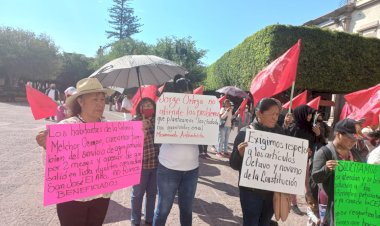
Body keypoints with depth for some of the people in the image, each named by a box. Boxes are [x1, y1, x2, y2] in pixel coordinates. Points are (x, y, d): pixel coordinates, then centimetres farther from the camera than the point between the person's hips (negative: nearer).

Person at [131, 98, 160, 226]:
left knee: (152, 193, 16)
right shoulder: (134, 122, -7)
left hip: (156, 163, 4)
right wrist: (142, 129, -23)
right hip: (140, 163, -4)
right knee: (138, 193, 10)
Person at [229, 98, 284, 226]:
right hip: (251, 190, -4)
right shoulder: (245, 132, -13)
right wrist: (240, 153, -31)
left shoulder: (279, 132, -1)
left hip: (273, 190, 4)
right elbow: (234, 164, -12)